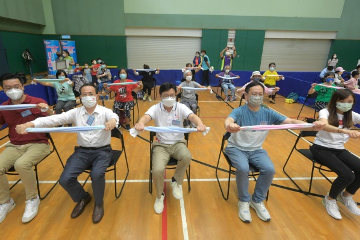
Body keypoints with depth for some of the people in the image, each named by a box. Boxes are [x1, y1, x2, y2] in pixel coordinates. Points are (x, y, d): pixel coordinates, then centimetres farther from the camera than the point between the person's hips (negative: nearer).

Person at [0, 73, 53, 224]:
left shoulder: (37, 102, -7)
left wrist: (47, 111, -29)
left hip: (37, 144, -4)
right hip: (14, 146, 5)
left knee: (21, 164, -32)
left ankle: (32, 199, -6)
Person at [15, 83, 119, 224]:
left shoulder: (105, 112, -4)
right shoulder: (76, 113, 4)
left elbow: (114, 116, -27)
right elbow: (55, 119, -8)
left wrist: (112, 121, -54)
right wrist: (30, 124, -25)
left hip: (102, 151, -3)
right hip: (82, 151, 3)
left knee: (97, 175, -30)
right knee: (65, 179, -14)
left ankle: (99, 203, 4)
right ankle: (82, 198, 21)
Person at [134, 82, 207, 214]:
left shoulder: (181, 107, -5)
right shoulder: (155, 108, -6)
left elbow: (192, 116, -23)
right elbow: (146, 117, -26)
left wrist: (200, 124, -47)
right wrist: (140, 123, -52)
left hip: (178, 143, 1)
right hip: (161, 144, -1)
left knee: (187, 157, -32)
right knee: (157, 170, -24)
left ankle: (176, 181, 1)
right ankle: (159, 196, 9)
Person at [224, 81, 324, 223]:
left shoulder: (268, 113, -3)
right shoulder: (239, 111, -16)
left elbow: (291, 122, -11)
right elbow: (228, 120, -38)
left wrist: (312, 126, -30)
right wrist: (229, 126, -64)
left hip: (256, 149, 4)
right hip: (236, 148, -3)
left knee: (269, 169, -21)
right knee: (243, 168, -30)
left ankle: (257, 201, 6)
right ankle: (244, 201, -2)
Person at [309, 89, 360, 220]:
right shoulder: (325, 112, -13)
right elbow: (324, 126, -36)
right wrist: (345, 130, -51)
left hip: (339, 149, 6)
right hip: (321, 148, -6)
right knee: (347, 175, -24)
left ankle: (346, 196, 13)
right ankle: (330, 199, 6)